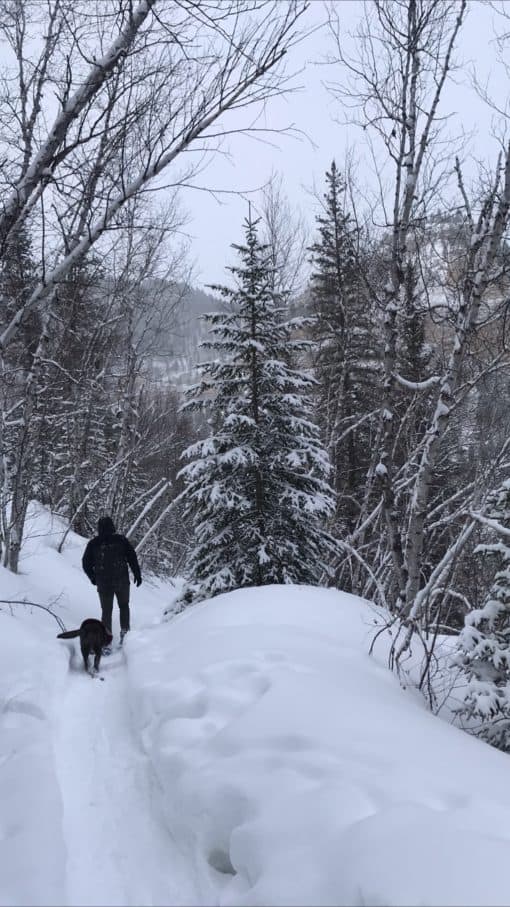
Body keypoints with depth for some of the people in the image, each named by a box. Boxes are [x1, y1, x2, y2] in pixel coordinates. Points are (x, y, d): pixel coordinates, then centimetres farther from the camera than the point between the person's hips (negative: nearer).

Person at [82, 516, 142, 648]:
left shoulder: (93, 543, 0)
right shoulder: (121, 540, -3)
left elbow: (86, 563, 3)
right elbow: (132, 557, -5)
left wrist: (93, 577, 18)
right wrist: (137, 574, 4)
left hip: (103, 584, 0)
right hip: (122, 581, 0)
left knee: (106, 611, 9)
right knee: (124, 606, 21)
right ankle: (124, 632, 9)